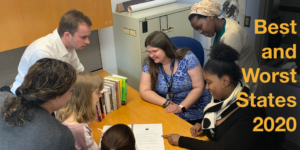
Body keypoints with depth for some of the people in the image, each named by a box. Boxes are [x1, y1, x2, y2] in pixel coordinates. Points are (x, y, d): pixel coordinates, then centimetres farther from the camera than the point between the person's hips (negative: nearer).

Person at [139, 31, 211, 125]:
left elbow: (199, 87, -10)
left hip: (196, 112, -2)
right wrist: (166, 103, -20)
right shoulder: (149, 65, -2)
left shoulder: (187, 58, -10)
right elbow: (144, 91, -7)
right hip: (169, 112, 2)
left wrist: (181, 107, -21)